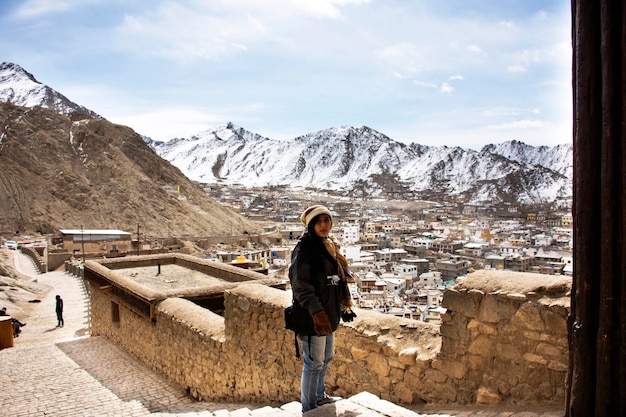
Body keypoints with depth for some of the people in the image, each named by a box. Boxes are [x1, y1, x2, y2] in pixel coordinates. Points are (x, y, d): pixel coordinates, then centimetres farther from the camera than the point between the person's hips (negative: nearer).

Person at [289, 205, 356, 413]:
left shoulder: (330, 245, 9)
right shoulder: (304, 248, -17)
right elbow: (300, 285, -21)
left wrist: (345, 305, 16)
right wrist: (316, 311, -27)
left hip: (329, 313, 9)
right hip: (314, 316, -9)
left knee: (326, 357, 23)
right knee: (314, 363, 2)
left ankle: (320, 396, 42)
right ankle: (309, 409, 19)